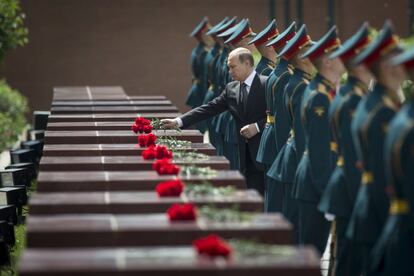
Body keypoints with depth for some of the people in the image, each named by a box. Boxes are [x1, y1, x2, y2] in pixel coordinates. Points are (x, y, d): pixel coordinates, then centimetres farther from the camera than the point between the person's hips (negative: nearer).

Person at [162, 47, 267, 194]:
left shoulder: (267, 84, -7)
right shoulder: (231, 88, 11)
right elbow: (210, 108, 6)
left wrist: (257, 126, -18)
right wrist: (178, 121, -2)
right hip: (245, 153, 5)